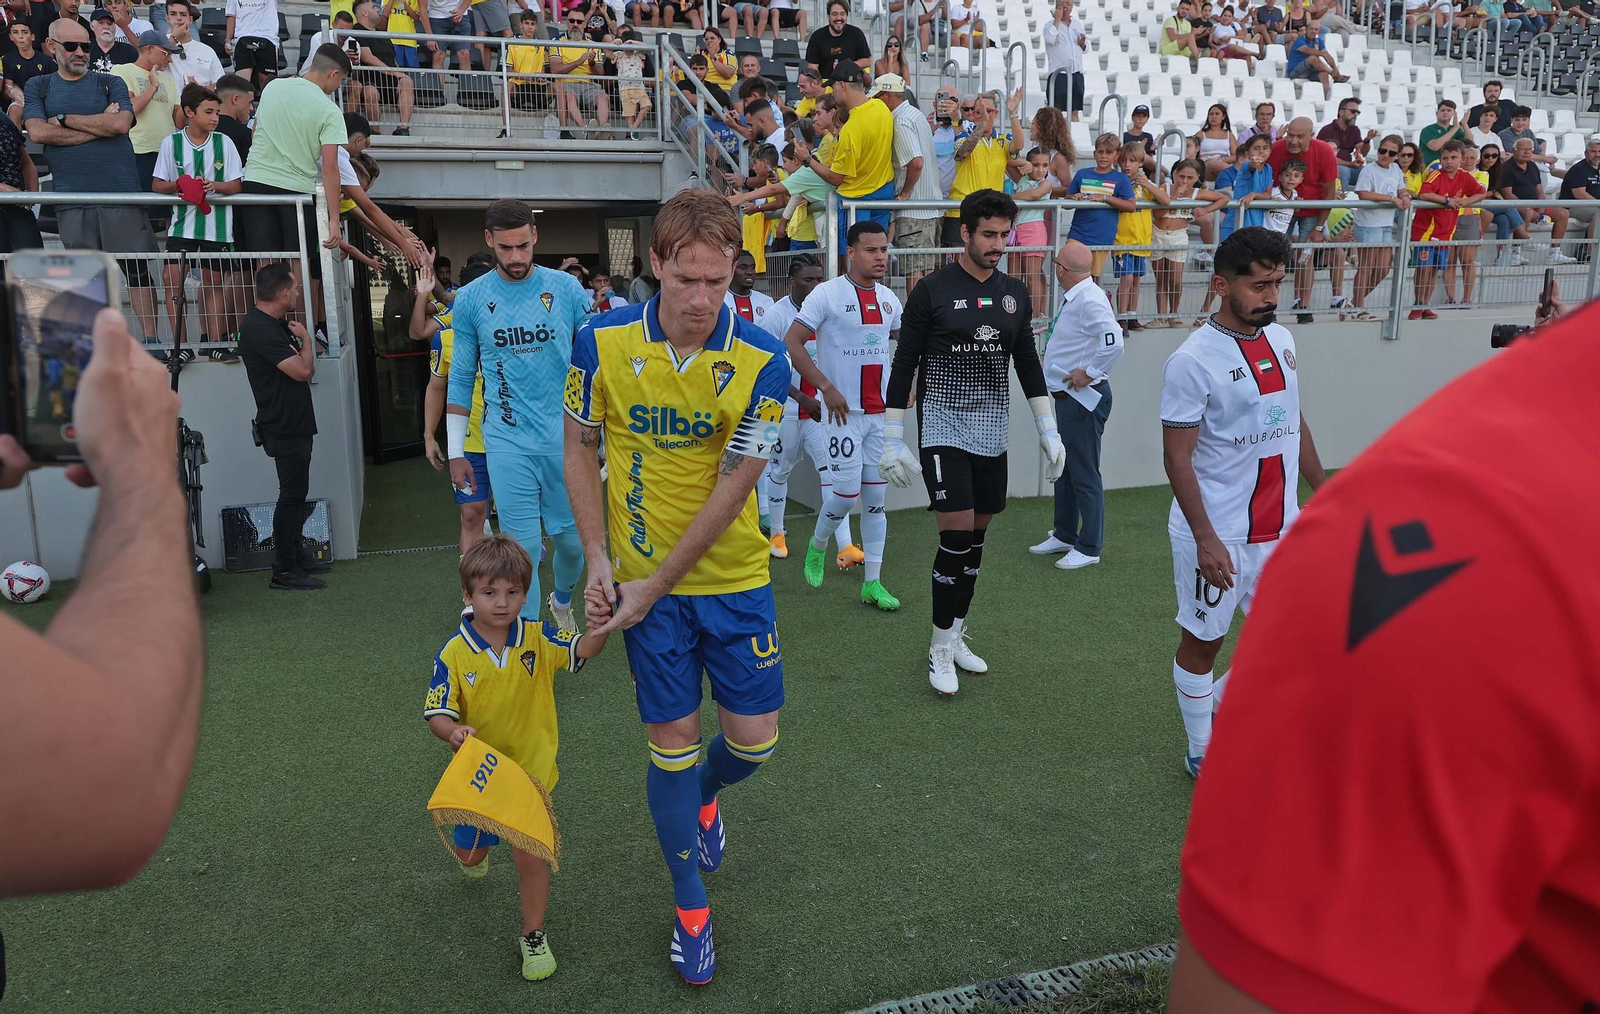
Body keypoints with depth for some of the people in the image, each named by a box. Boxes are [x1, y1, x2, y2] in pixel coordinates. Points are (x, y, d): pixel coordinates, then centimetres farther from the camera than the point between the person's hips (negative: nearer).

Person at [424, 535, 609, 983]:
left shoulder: (538, 639, -11)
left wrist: (601, 625, -46)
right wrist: (454, 732, -34)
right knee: (469, 853, 21)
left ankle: (533, 936, 23)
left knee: (530, 857, -2)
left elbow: (583, 649, -25)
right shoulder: (454, 654, -14)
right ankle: (478, 854, 60)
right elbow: (436, 714, -12)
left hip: (531, 770, -1)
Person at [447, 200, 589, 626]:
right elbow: (461, 379, 8)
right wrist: (456, 451, 6)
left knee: (572, 539, 10)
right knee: (523, 546, 0)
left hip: (567, 437, 1)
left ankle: (563, 600, 42)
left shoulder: (567, 288, 0)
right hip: (508, 443, -1)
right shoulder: (469, 300, 1)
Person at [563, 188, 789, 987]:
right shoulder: (603, 342, -10)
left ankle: (702, 800, 43)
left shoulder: (762, 361, -15)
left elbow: (731, 490, -14)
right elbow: (580, 449, 3)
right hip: (643, 581, 0)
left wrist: (654, 585, -12)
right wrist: (598, 559, -6)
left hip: (734, 577, 0)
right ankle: (690, 908, 27)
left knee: (754, 739, 5)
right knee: (673, 741, 5)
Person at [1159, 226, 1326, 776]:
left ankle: (1222, 706, 37)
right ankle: (1201, 750, 27)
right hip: (1219, 535, -7)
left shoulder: (1281, 339, 6)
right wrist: (1206, 538, -21)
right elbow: (1177, 457, -17)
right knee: (1202, 641, 9)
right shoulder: (1193, 360, -17)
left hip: (1281, 528, 7)